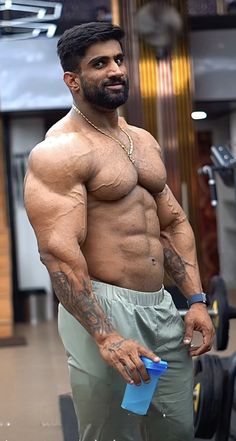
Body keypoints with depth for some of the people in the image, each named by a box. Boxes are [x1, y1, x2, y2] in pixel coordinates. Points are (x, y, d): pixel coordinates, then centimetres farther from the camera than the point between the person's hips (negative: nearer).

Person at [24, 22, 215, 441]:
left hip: (163, 307, 7)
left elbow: (174, 223, 16)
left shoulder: (143, 140, 14)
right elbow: (58, 251, -21)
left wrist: (196, 299, 6)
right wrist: (105, 336, -26)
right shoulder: (59, 152, -12)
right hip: (102, 309, -7)